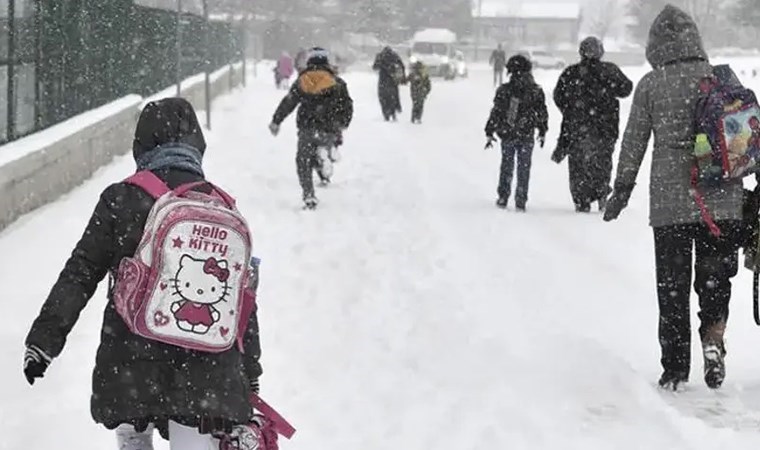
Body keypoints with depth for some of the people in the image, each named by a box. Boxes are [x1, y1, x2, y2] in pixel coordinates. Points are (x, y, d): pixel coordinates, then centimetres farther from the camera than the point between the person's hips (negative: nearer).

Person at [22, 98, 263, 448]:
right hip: (204, 369, 1)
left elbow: (79, 275, -4)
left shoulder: (120, 200, -4)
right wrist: (249, 374, 17)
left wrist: (44, 339, 2)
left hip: (131, 363, -1)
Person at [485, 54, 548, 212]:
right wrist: (542, 132, 17)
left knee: (507, 166, 14)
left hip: (507, 135, 0)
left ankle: (503, 197, 15)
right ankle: (521, 201, 7)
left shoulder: (504, 91, -7)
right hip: (527, 136, 0)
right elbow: (542, 114, 4)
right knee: (524, 168, 8)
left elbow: (495, 113, -5)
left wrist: (489, 133, 3)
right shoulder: (536, 91, -3)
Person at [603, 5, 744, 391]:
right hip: (723, 201, 1)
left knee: (672, 286, 9)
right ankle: (713, 337, -11)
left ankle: (675, 368, 11)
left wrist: (621, 191, 12)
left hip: (669, 203, -1)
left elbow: (633, 143, 1)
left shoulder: (650, 85, -2)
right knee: (716, 277, 14)